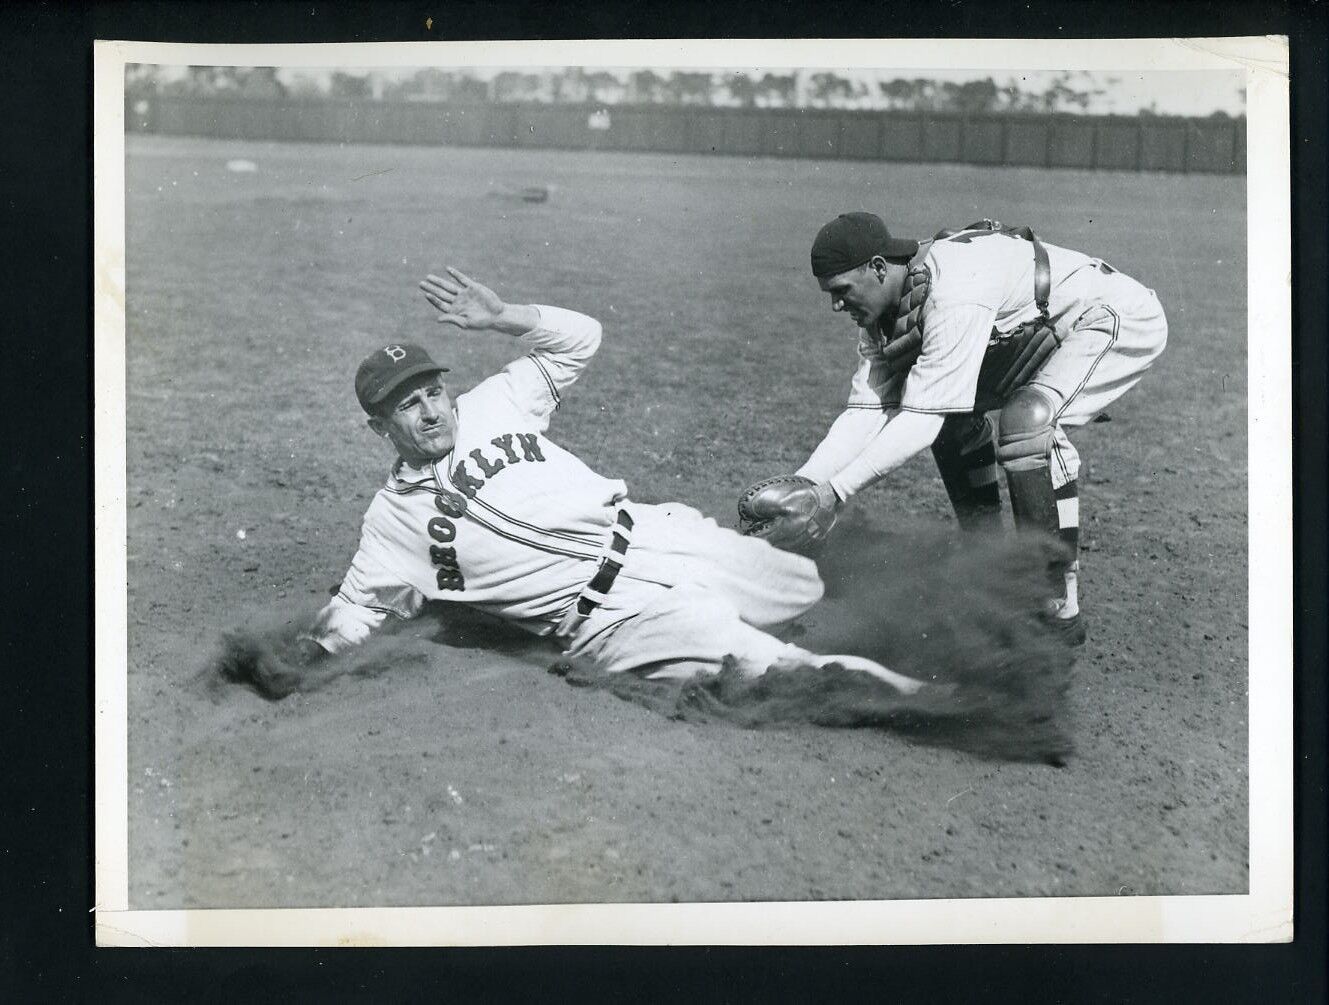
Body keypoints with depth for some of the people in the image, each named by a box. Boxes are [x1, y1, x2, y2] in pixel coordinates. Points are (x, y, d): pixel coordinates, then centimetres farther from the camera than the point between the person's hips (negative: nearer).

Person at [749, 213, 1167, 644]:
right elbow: (866, 410, -9)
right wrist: (802, 483, -21)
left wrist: (831, 493, -37)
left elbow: (920, 420, -35)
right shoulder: (881, 308, -6)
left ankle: (1060, 609, -20)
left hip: (1125, 318, -9)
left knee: (1026, 422, -29)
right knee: (953, 414, 4)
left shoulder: (955, 295, -34)